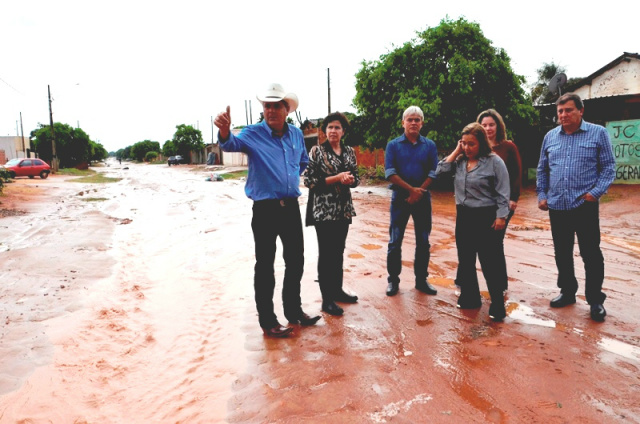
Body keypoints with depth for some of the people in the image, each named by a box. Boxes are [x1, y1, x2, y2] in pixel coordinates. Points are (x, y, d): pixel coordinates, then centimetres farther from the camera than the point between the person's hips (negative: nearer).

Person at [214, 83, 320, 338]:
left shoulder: (296, 134, 8)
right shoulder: (253, 134, -7)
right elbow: (232, 144, -29)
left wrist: (294, 179, 13)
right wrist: (225, 133, -50)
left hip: (291, 207, 6)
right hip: (265, 209, -5)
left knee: (296, 260, 15)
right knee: (265, 265, 3)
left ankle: (294, 310, 33)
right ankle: (267, 321, 15)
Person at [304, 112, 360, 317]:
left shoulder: (349, 152, 9)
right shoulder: (317, 151, -6)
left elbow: (356, 178, 15)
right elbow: (309, 180, -11)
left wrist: (350, 180, -9)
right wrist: (336, 178, -18)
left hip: (343, 208, 5)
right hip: (323, 209, -5)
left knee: (338, 251, 14)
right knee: (326, 253, 0)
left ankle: (337, 290, 28)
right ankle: (327, 299, 9)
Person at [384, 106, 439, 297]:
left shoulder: (430, 145, 5)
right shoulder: (393, 145, 0)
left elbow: (433, 172, -2)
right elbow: (390, 173, -8)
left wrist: (419, 192, -14)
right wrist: (411, 189, -15)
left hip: (423, 198, 2)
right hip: (400, 197, -1)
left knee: (423, 242, 8)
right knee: (395, 242, 2)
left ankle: (421, 280, 20)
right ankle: (393, 280, 14)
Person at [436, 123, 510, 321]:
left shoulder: (494, 161, -8)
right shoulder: (460, 161, 7)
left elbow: (502, 192, -9)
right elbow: (441, 170, -5)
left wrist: (501, 216, -14)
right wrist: (456, 151, -3)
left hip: (486, 217, -6)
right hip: (464, 216, 6)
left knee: (490, 262, -1)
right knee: (465, 260, 14)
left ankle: (497, 305, 11)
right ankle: (469, 298, 29)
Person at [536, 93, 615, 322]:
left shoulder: (598, 133, -1)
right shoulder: (550, 136, 9)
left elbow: (608, 167, -2)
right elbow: (542, 169, 15)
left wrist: (596, 192, -14)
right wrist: (542, 195, 6)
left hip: (585, 205, -4)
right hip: (557, 206, 4)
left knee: (591, 253, 2)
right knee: (562, 252, 13)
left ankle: (595, 300, 15)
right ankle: (567, 292, 28)